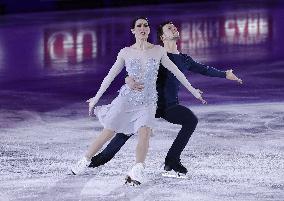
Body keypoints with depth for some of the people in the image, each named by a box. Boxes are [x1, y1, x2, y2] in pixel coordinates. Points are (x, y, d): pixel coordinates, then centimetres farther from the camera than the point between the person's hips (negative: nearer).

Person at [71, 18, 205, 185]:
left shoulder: (158, 51, 2)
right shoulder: (126, 52, 1)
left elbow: (175, 71, 11)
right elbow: (110, 76, 9)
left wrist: (192, 90, 14)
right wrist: (96, 98, 13)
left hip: (148, 102, 0)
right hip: (127, 98, 0)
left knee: (145, 132, -25)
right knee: (107, 133, 2)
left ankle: (138, 171, -32)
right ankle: (85, 161, 21)